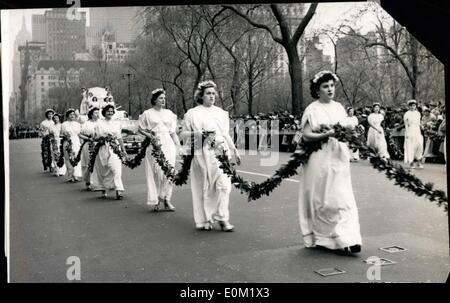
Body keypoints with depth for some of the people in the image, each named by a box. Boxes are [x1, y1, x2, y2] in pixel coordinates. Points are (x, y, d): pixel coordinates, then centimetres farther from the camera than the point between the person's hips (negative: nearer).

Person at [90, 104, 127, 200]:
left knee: (116, 168, -15)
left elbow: (119, 137, 16)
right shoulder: (99, 123, 6)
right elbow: (95, 137, 6)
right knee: (103, 170, 4)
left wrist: (123, 149, 14)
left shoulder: (117, 123, 13)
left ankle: (118, 192, -21)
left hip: (114, 149, 1)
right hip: (103, 148, -1)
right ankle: (103, 190, 21)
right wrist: (102, 137, -13)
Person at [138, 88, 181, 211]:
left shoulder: (169, 113, 13)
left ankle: (166, 199, 5)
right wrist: (150, 136, -10)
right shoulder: (147, 113, 3)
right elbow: (141, 129, 6)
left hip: (168, 143, 3)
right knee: (156, 171, -5)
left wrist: (177, 144, 7)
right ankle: (155, 201, 3)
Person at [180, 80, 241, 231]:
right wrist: (200, 134, -12)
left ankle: (222, 218, -4)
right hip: (201, 154, -2)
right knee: (203, 187, 1)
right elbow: (184, 134, 3)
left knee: (223, 184, -10)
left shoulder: (221, 113, 14)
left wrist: (235, 151, 20)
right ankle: (204, 220, 13)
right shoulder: (192, 114, 4)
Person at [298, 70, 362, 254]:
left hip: (338, 159, 5)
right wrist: (327, 134, -24)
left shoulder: (339, 107, 11)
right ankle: (319, 238, 16)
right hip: (319, 161, -4)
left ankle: (347, 239, -1)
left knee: (342, 199, -2)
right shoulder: (312, 110, -5)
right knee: (320, 200, 3)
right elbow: (306, 135, -12)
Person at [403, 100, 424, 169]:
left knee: (420, 145, -9)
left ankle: (419, 163, -2)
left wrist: (420, 132, 12)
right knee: (410, 147, -3)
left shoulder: (418, 113, 12)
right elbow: (406, 125, -1)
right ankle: (411, 163, 6)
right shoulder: (407, 114, -1)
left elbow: (419, 123, 16)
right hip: (410, 131, -4)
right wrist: (406, 134, -6)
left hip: (417, 131, 4)